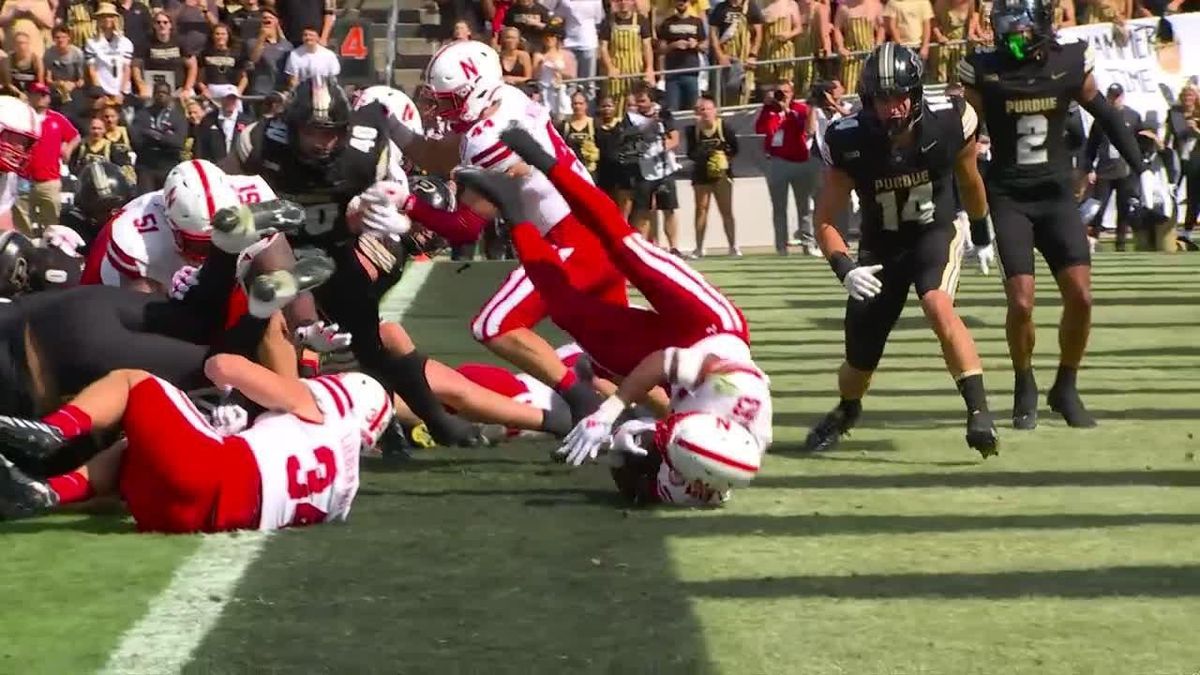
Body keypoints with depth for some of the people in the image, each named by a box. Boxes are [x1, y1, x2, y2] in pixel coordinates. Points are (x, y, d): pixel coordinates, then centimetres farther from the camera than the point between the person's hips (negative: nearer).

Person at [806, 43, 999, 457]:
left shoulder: (949, 122, -20)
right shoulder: (848, 143, -22)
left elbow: (969, 180, 2)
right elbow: (825, 220, -11)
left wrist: (983, 236, 16)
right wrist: (845, 269, -28)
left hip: (936, 233, -1)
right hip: (881, 246, 1)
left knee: (938, 306, -33)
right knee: (860, 360, 5)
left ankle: (979, 412, -30)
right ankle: (846, 412, 41)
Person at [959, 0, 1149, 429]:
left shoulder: (1070, 64, 0)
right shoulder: (983, 72, -6)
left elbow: (1106, 118, 14)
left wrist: (1141, 170, 14)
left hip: (1056, 195, 2)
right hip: (1008, 197, -2)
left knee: (1080, 296, -10)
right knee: (1021, 302, -13)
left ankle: (1066, 389, 11)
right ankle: (1024, 389, 12)